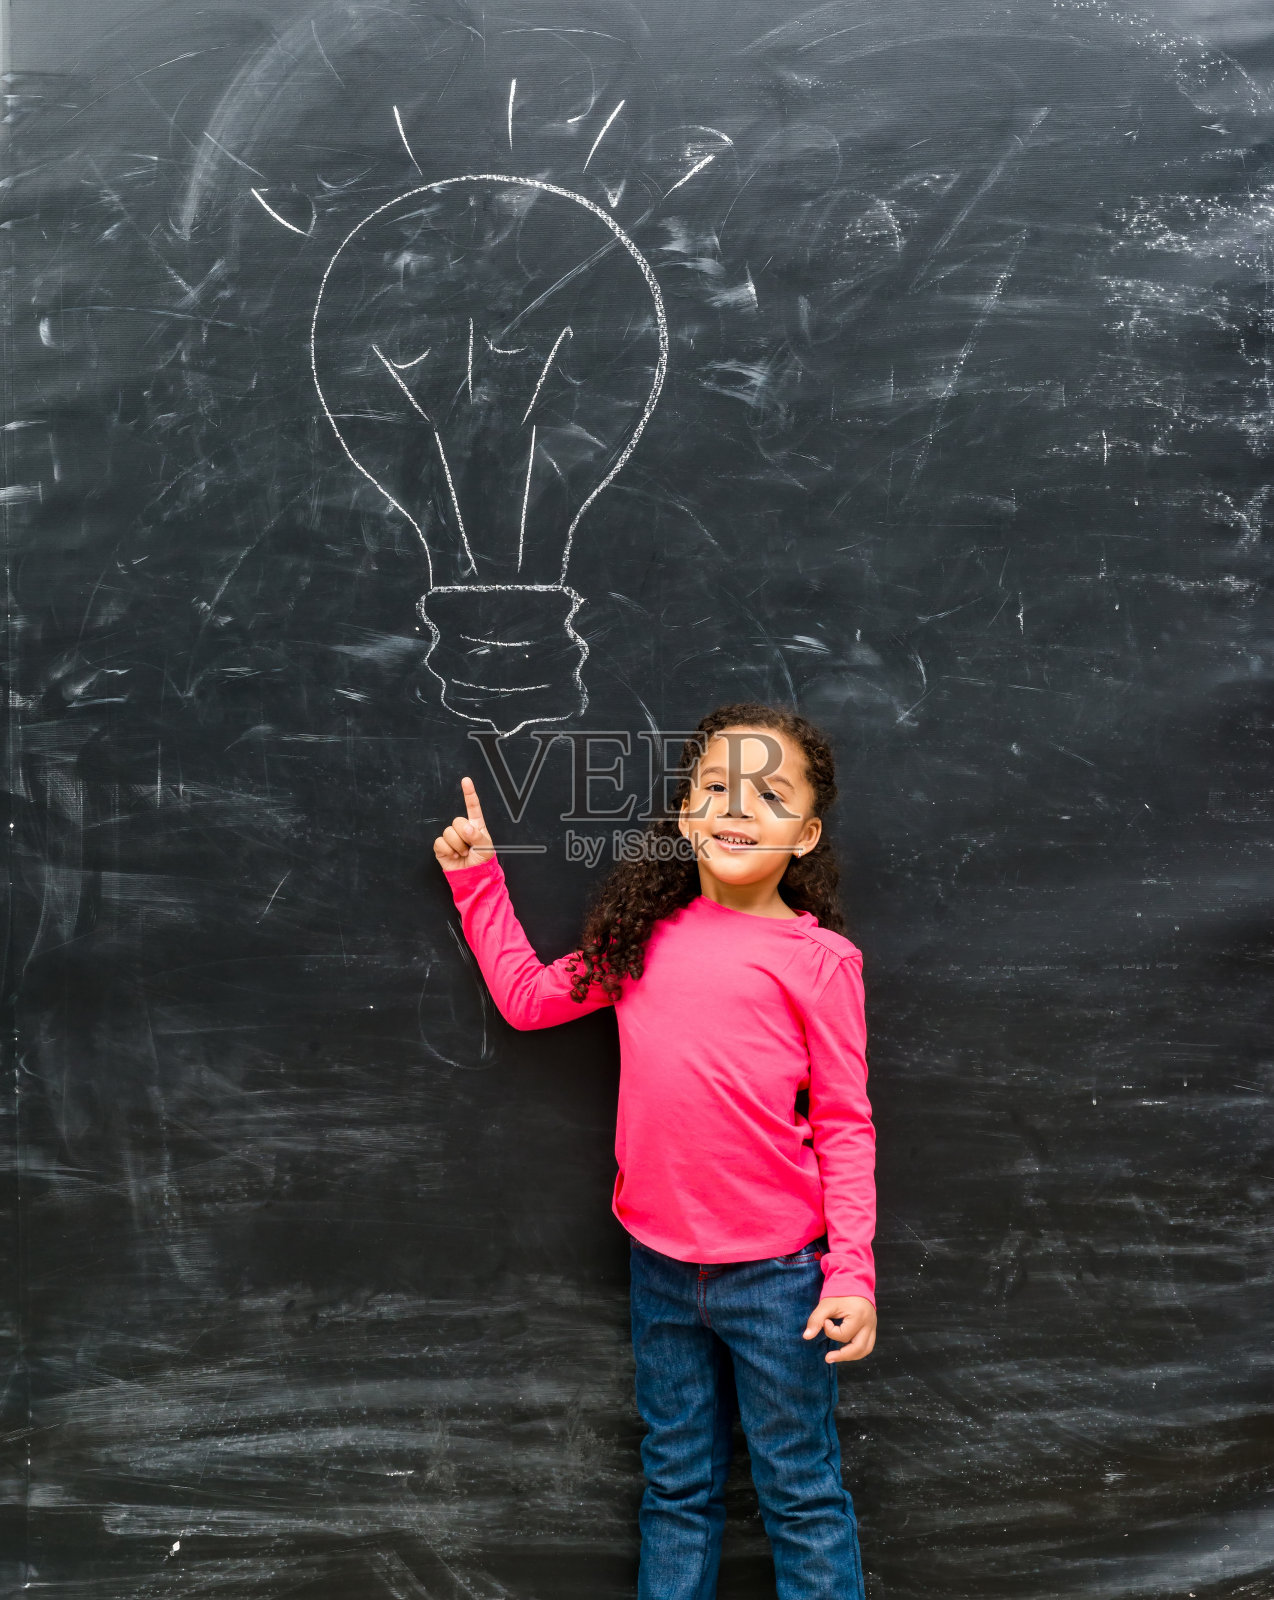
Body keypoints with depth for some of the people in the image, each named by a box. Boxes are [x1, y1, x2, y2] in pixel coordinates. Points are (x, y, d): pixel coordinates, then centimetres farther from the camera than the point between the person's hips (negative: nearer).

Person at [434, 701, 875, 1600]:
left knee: (803, 1494, 14)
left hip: (775, 1272, -4)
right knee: (675, 1487, 21)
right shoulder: (650, 934, 2)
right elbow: (528, 996, 13)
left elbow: (844, 1127, -7)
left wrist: (852, 1272, -11)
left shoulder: (818, 957, -10)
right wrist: (477, 878, 13)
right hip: (660, 1264, 4)